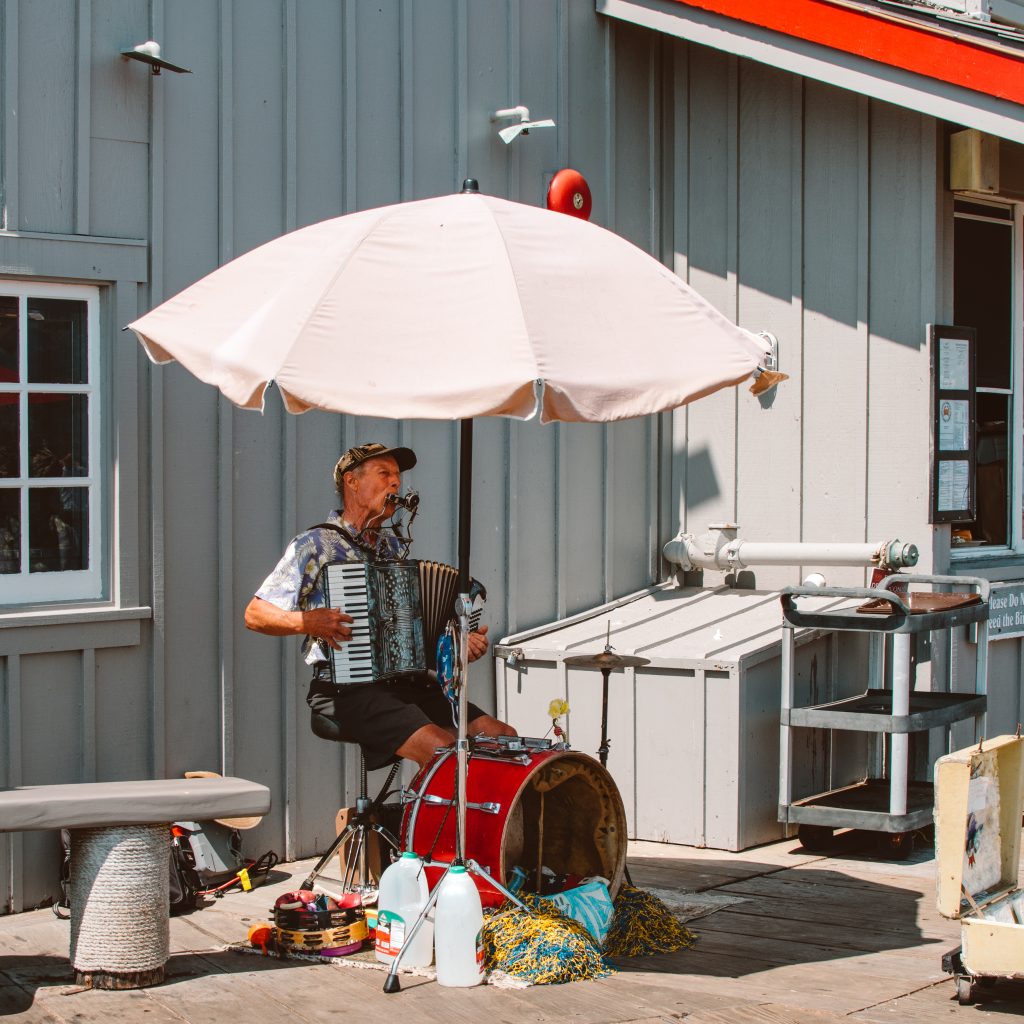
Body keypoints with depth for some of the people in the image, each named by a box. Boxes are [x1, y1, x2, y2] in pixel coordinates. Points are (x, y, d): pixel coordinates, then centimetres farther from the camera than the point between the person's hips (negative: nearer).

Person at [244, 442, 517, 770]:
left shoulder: (392, 547, 21)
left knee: (502, 737, -12)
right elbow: (255, 615, -3)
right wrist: (310, 622, -20)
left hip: (407, 681, 7)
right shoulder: (315, 545, -1)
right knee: (443, 748, -28)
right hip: (346, 689, -7)